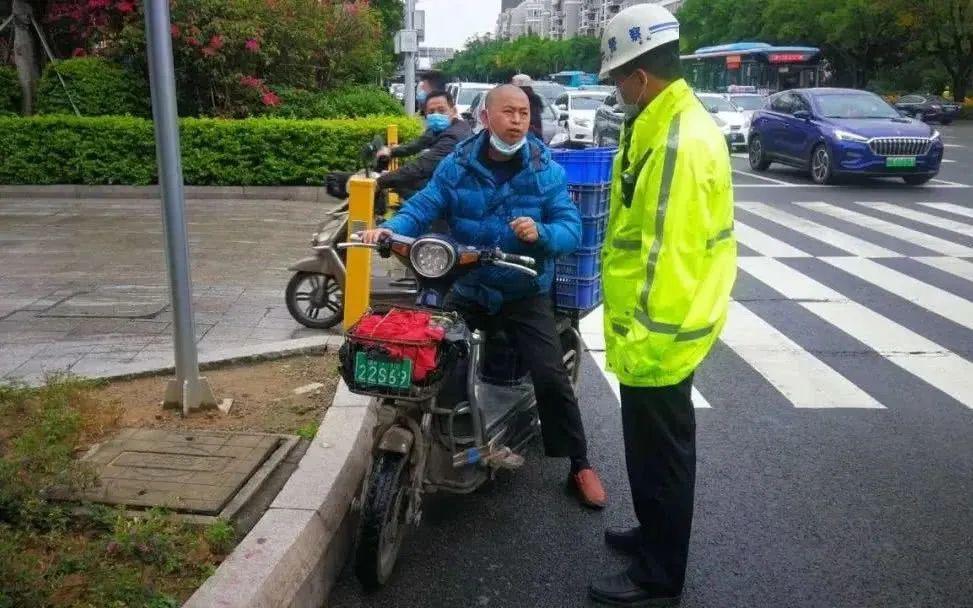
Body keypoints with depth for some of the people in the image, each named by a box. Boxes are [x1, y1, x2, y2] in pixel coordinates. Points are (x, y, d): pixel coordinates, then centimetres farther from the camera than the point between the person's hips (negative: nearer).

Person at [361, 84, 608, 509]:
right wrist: (390, 229, -31)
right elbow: (423, 207, -11)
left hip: (526, 293, -2)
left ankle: (580, 465, 11)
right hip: (466, 290, 2)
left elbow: (571, 229, -12)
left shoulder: (547, 171, -6)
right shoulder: (456, 166, -2)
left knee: (551, 377, -8)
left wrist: (540, 233, -33)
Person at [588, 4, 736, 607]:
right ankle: (656, 534, 42)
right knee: (653, 447, 23)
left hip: (659, 335, -10)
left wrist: (647, 339, -24)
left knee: (660, 453, 4)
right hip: (658, 325, 10)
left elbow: (671, 255, -27)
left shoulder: (680, 143, -24)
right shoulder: (669, 124, 10)